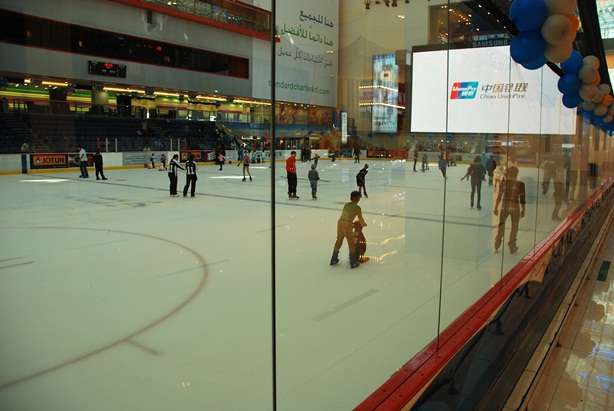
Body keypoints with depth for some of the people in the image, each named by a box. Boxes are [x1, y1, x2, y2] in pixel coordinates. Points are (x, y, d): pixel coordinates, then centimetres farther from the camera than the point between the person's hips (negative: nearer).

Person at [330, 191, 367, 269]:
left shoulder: (346, 205, 15)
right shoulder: (357, 207, -2)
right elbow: (360, 219, 4)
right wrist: (364, 224, 26)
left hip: (340, 222, 6)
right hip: (347, 225, -6)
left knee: (338, 241, 20)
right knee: (351, 244, 8)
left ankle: (333, 260, 31)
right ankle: (353, 263, 16)